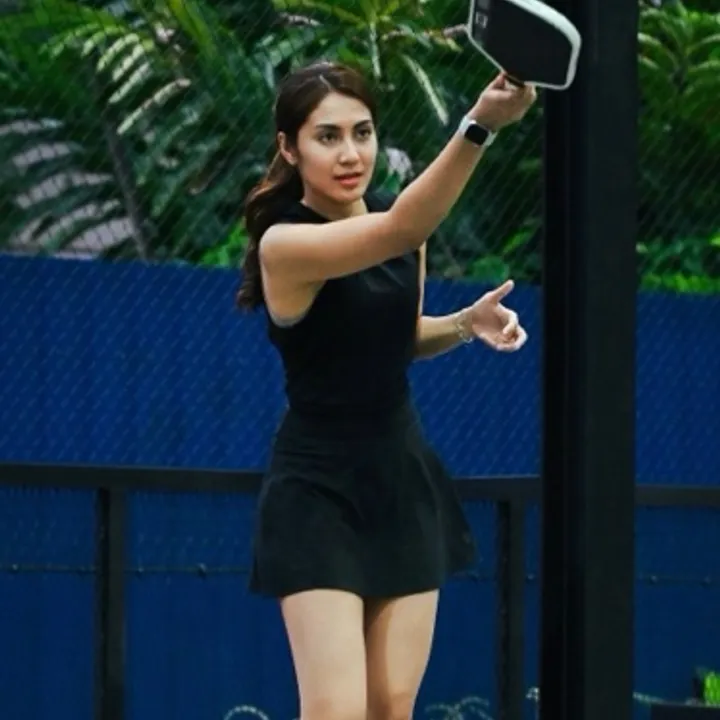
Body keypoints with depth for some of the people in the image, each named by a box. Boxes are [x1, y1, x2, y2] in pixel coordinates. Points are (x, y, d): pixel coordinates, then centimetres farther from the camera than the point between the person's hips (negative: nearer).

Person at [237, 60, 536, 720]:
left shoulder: (397, 219, 2)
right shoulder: (285, 243, -21)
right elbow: (404, 231, -39)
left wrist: (469, 323, -2)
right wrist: (479, 126, -52)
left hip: (404, 480, 7)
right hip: (319, 493, -7)